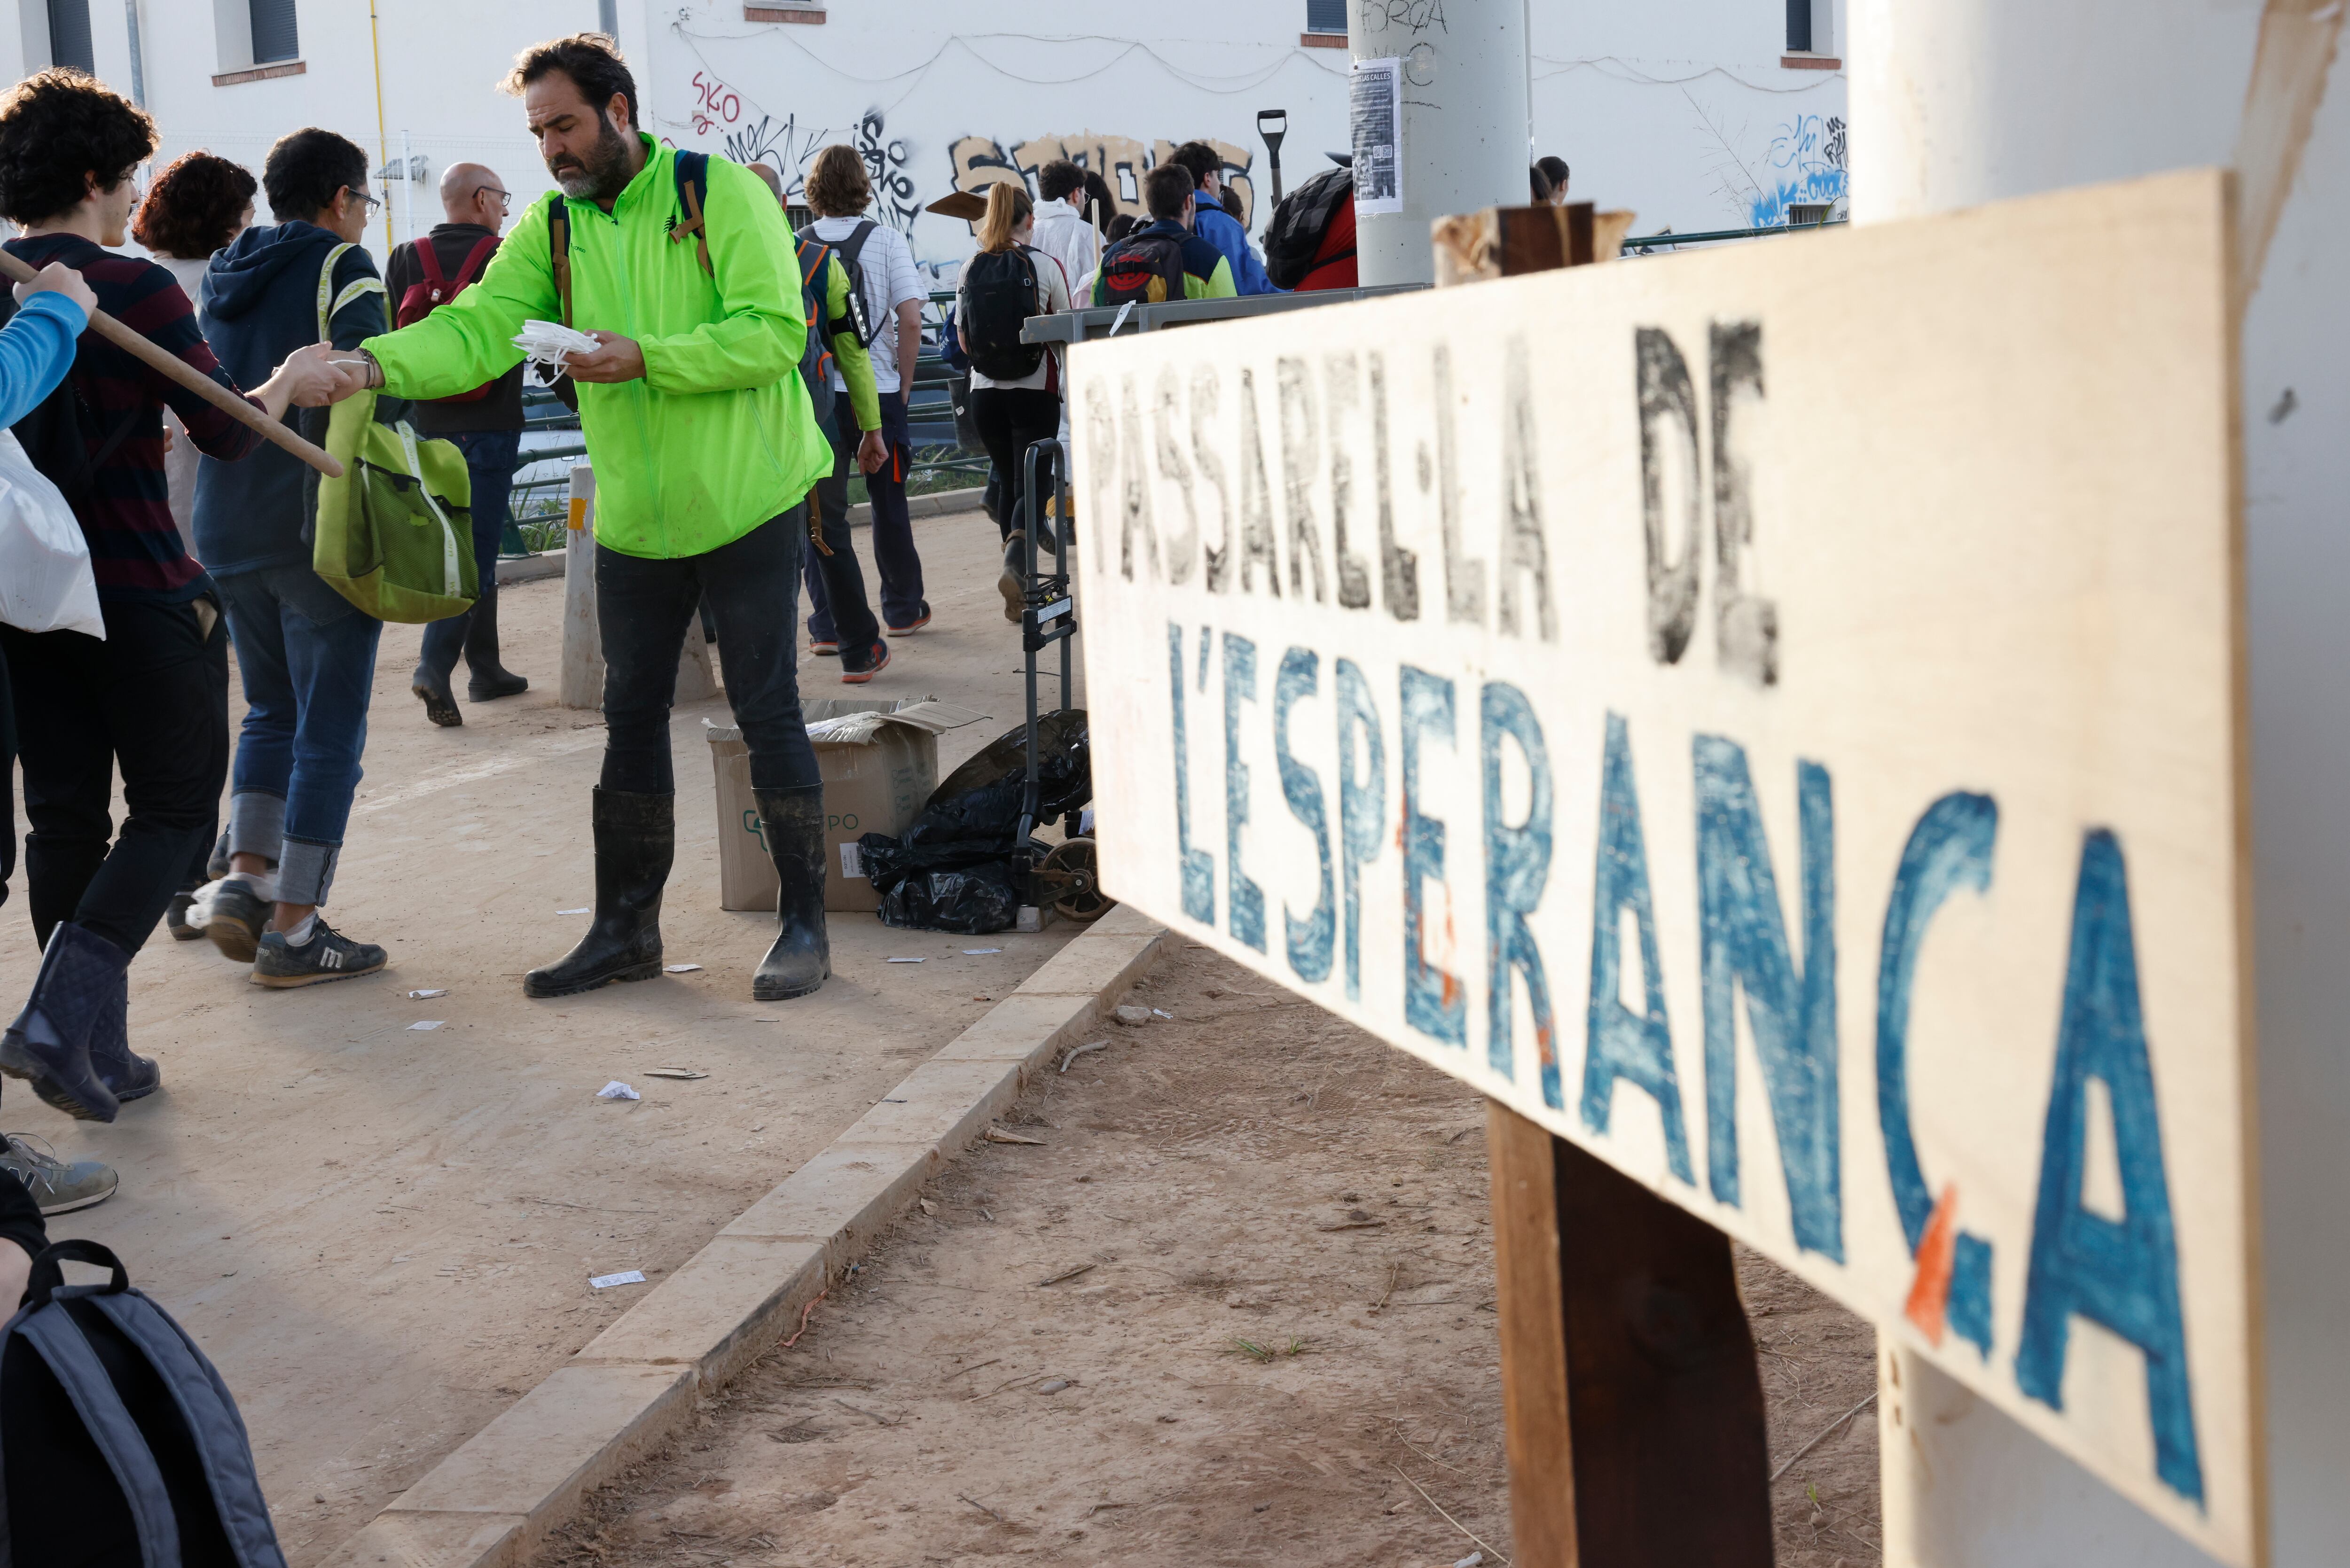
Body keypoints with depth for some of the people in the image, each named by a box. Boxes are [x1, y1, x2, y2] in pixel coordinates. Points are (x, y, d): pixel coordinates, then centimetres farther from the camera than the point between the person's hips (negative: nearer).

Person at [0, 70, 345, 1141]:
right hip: (137, 592, -6)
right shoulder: (135, 289, -13)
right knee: (175, 807, 6)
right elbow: (228, 433, -7)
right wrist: (292, 382, 12)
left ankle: (99, 1055, 16)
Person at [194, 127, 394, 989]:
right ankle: (294, 928, -2)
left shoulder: (222, 278, 15)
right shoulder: (342, 267, -7)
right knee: (330, 727, -1)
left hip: (225, 527, 7)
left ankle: (246, 876, 6)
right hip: (319, 528, -7)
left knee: (273, 710, 20)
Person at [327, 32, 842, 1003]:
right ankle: (626, 929, 22)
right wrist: (379, 365, -26)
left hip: (747, 505, -5)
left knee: (767, 711, -1)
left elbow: (774, 332, -18)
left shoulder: (724, 195, -10)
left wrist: (642, 358, -25)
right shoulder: (552, 228, 4)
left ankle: (804, 925, 10)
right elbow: (478, 328, -9)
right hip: (634, 519, 5)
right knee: (632, 719, 11)